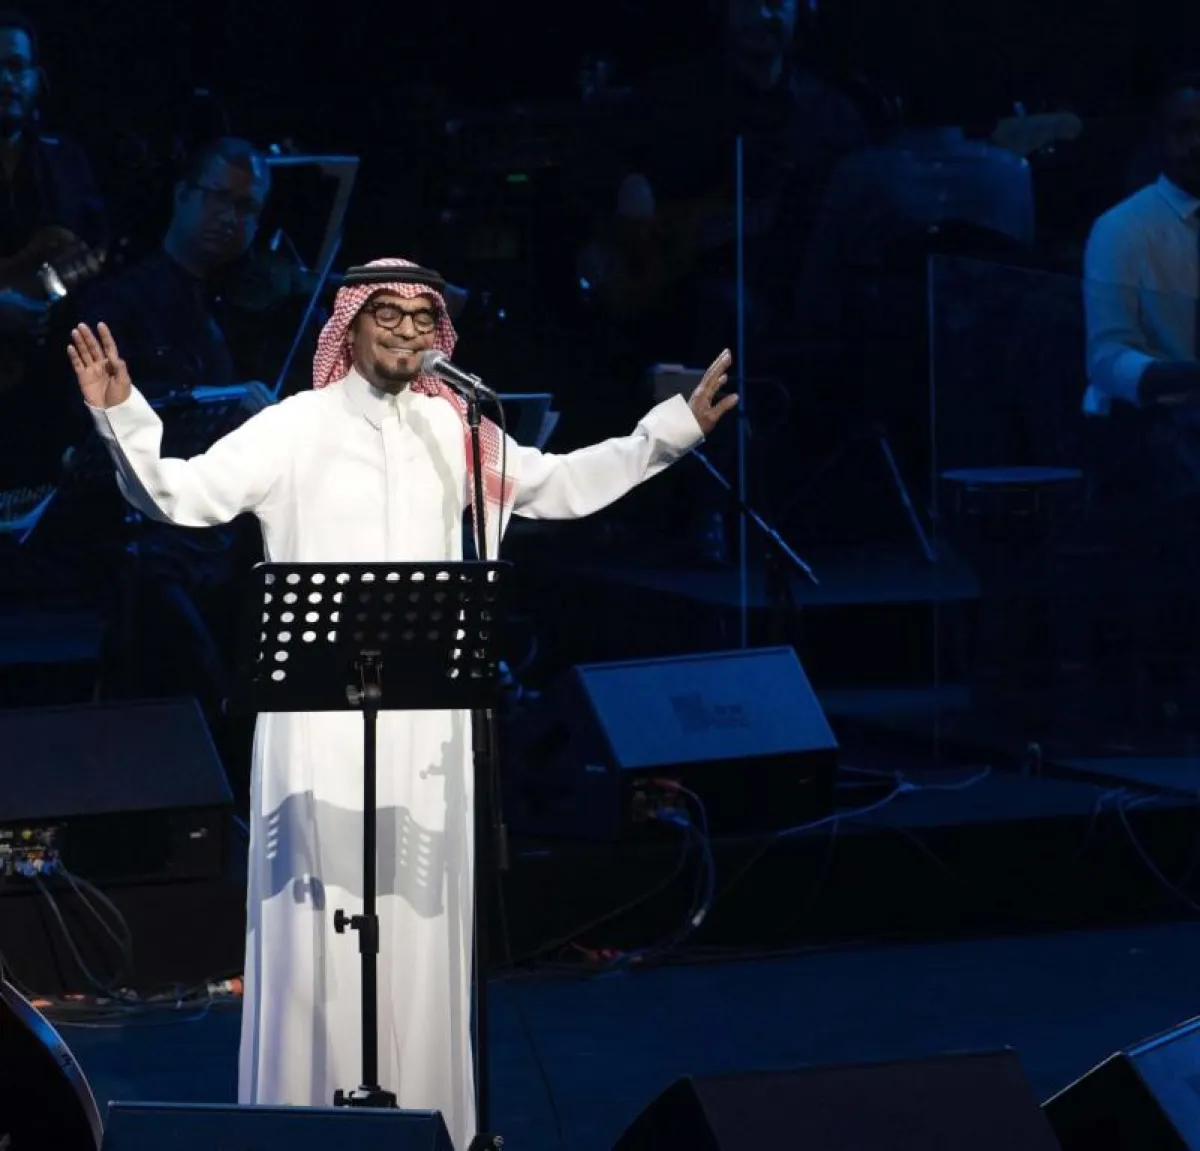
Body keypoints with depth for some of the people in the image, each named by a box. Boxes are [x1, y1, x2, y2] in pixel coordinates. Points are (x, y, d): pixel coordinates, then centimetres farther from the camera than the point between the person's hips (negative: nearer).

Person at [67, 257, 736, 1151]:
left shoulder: (457, 434, 12)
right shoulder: (294, 430, 0)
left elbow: (566, 484, 22)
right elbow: (180, 495, -6)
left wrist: (675, 430, 19)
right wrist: (122, 417, -22)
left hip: (428, 718, 4)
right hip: (321, 712, -4)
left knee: (422, 913, 5)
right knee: (320, 916, -6)